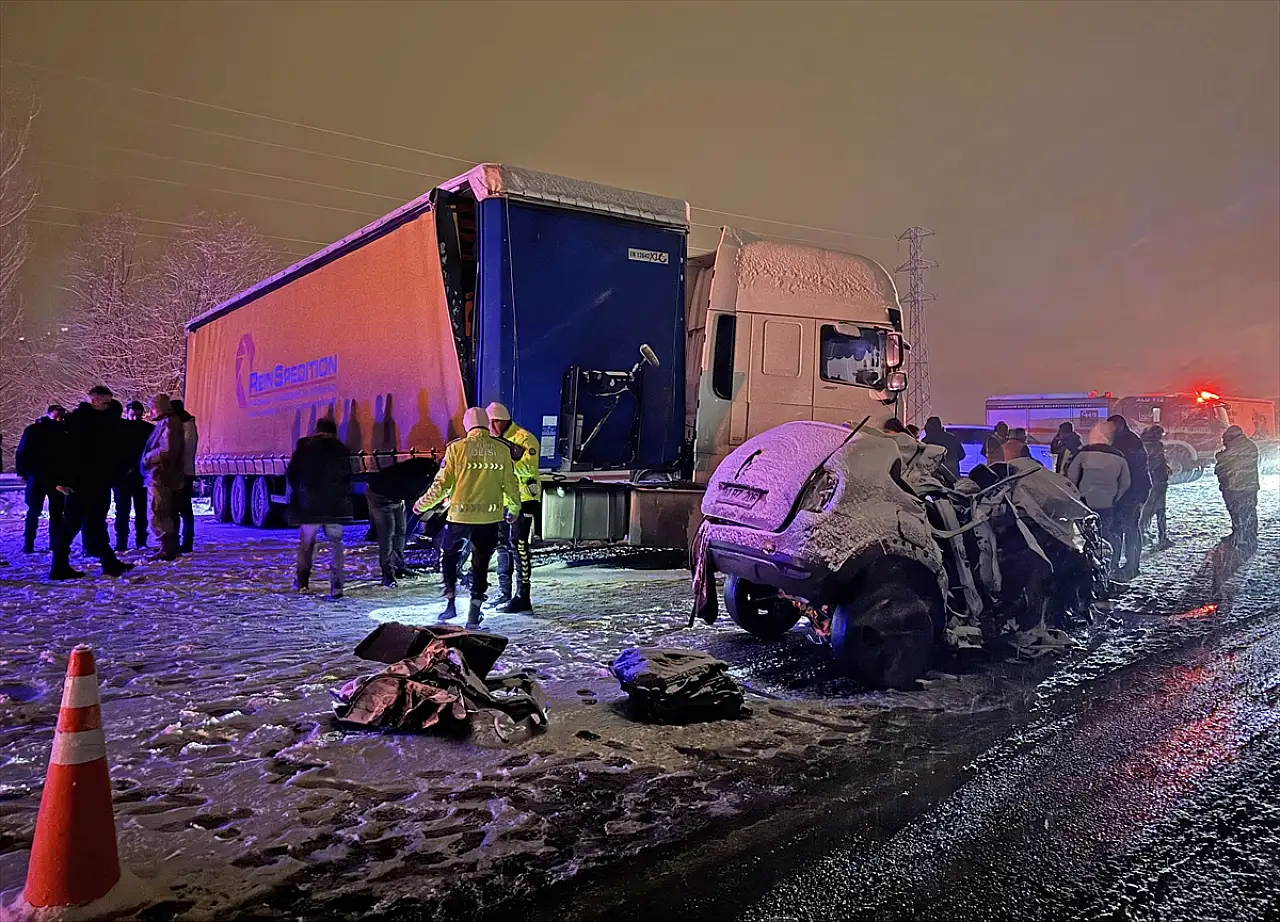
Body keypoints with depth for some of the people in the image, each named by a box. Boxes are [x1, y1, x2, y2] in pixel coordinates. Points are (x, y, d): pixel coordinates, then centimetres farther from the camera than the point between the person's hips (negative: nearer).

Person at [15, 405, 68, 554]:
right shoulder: (33, 430, -2)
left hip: (57, 478, 3)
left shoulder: (63, 433, 6)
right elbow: (21, 453, -3)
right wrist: (22, 472, -7)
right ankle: (28, 545, 5)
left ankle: (56, 544, 8)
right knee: (34, 511, 1)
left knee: (57, 512, 4)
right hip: (37, 477, -3)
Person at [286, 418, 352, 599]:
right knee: (335, 544, 3)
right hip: (335, 506, 0)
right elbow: (348, 478, 2)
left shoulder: (304, 445, 0)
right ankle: (336, 586, -4)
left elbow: (290, 473, 1)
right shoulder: (342, 449, 2)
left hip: (308, 505, 0)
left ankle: (302, 581, 24)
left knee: (306, 543, 16)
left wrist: (298, 492, 16)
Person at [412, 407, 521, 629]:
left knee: (449, 557, 20)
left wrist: (423, 504, 13)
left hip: (460, 515, -1)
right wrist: (514, 508, 25)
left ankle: (450, 603, 13)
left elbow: (441, 483, -3)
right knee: (481, 563, 11)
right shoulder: (502, 450, 1)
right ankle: (474, 614, 11)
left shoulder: (457, 448, -5)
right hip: (490, 517, 2)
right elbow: (510, 485, 7)